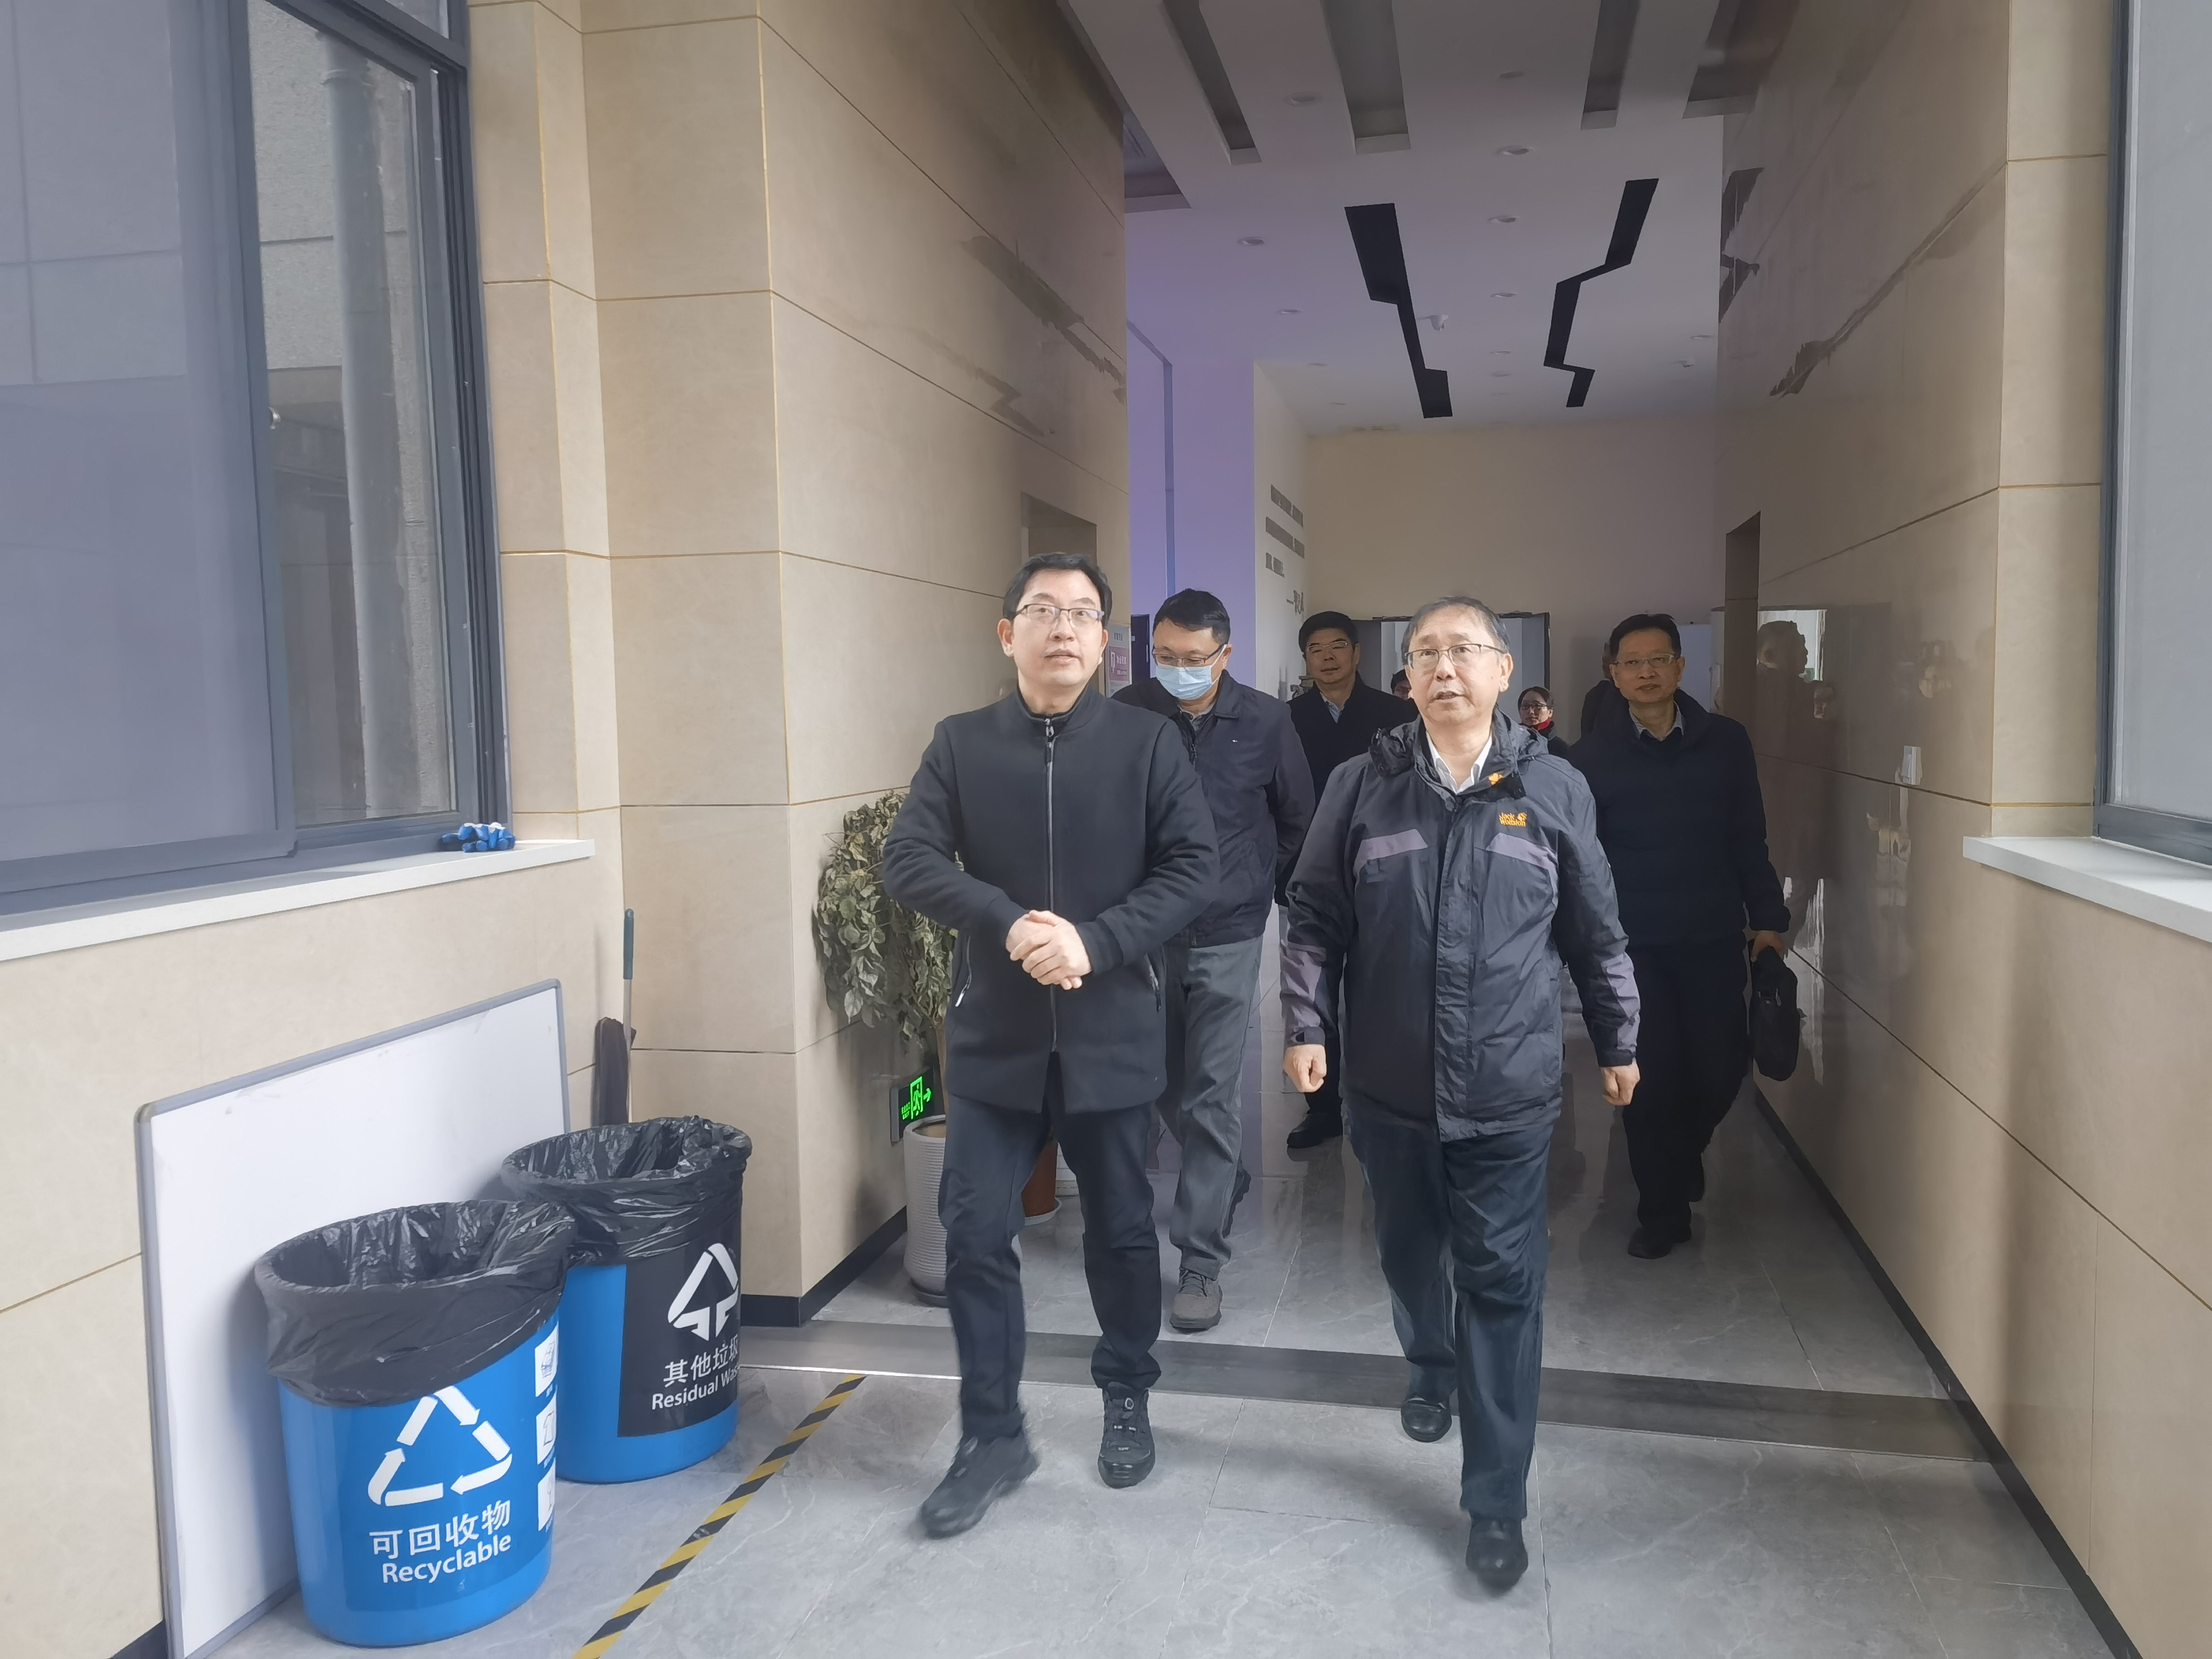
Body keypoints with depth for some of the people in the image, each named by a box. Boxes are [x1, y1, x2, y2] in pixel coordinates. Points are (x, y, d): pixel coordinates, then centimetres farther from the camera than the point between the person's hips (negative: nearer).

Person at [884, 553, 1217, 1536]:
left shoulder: (1148, 743, -2)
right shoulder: (961, 745, 2)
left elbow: (1192, 868, -8)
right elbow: (909, 860, -8)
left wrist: (1094, 942, -20)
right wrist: (1011, 923, -23)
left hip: (1113, 1035, 0)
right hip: (994, 1038, 1)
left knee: (1122, 1231, 15)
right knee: (974, 1239, 3)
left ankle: (1127, 1402, 38)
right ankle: (992, 1436, 21)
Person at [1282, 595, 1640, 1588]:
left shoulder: (1556, 791, -1)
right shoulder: (1363, 787, -1)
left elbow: (1597, 935, 7)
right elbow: (1315, 919, 2)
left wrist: (1618, 1043, 12)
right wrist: (1305, 1027, -6)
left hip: (1507, 1096, -1)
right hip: (1388, 1088, 2)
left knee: (1504, 1287, 1)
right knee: (1409, 1255, 20)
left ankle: (1495, 1505, 12)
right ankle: (1429, 1370, 51)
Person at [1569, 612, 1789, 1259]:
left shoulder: (1726, 742, 1)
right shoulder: (1592, 757, -2)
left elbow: (1749, 840, 5)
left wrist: (1767, 917, 1)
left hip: (1713, 937, 1)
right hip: (1631, 944, -1)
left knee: (1720, 1070, 4)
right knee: (1649, 1078, 2)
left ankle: (1683, 1149, 37)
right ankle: (1662, 1212, 18)